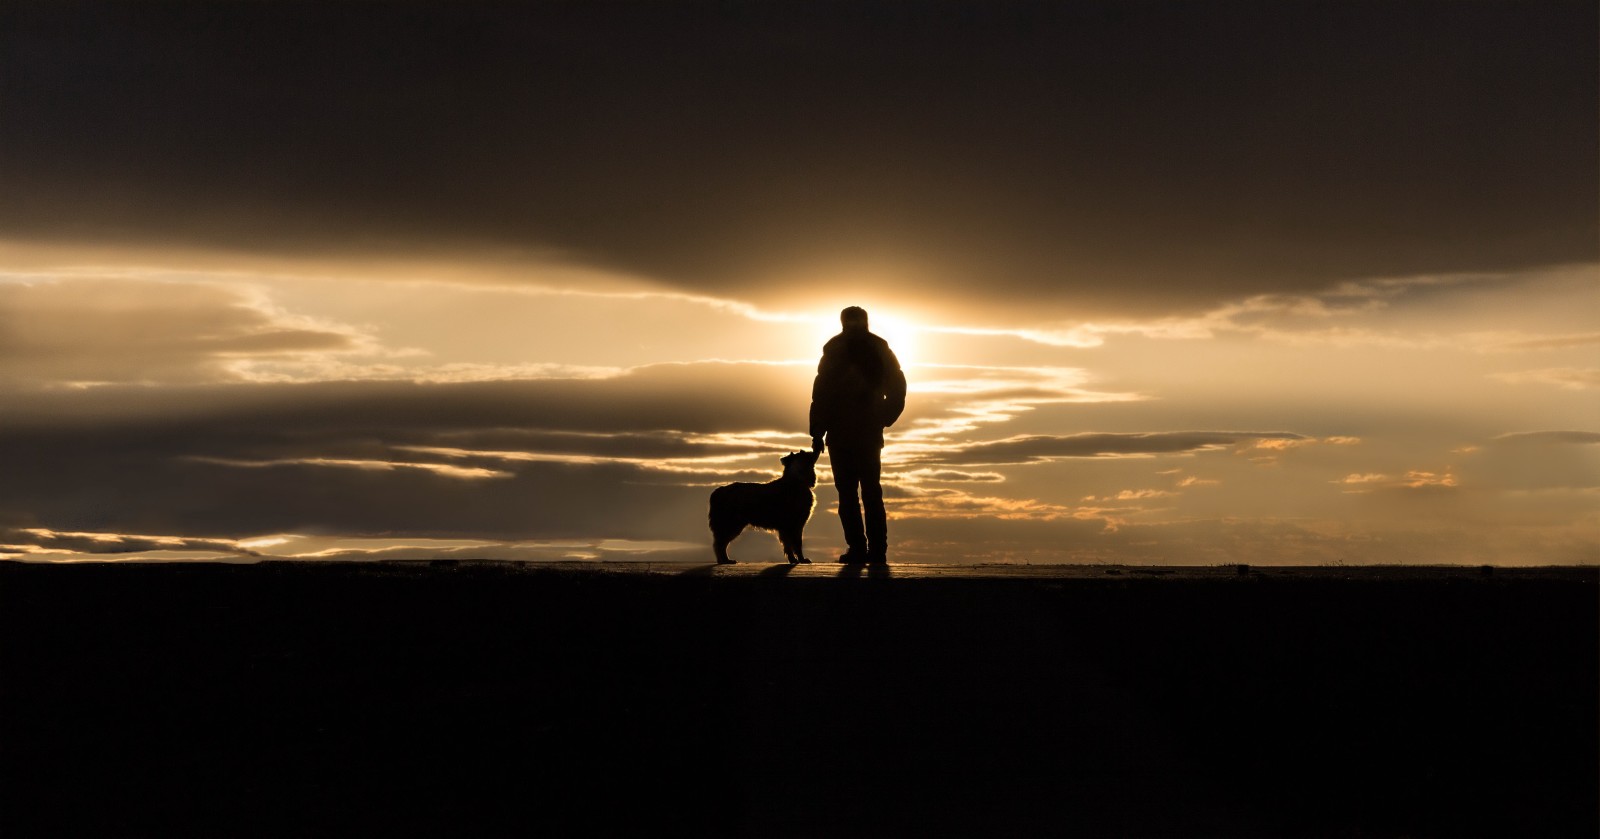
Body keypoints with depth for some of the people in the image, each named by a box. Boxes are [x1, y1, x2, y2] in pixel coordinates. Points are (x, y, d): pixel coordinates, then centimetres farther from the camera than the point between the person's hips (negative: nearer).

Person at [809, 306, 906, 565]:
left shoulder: (835, 350, -4)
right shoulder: (880, 349, 7)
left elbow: (822, 393, -9)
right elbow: (897, 388, 4)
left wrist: (817, 433, -6)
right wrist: (883, 419, 12)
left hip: (841, 434, -4)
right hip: (870, 434, 4)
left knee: (847, 493, -2)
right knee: (872, 492, 9)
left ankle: (858, 549, -10)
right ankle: (877, 551, 3)